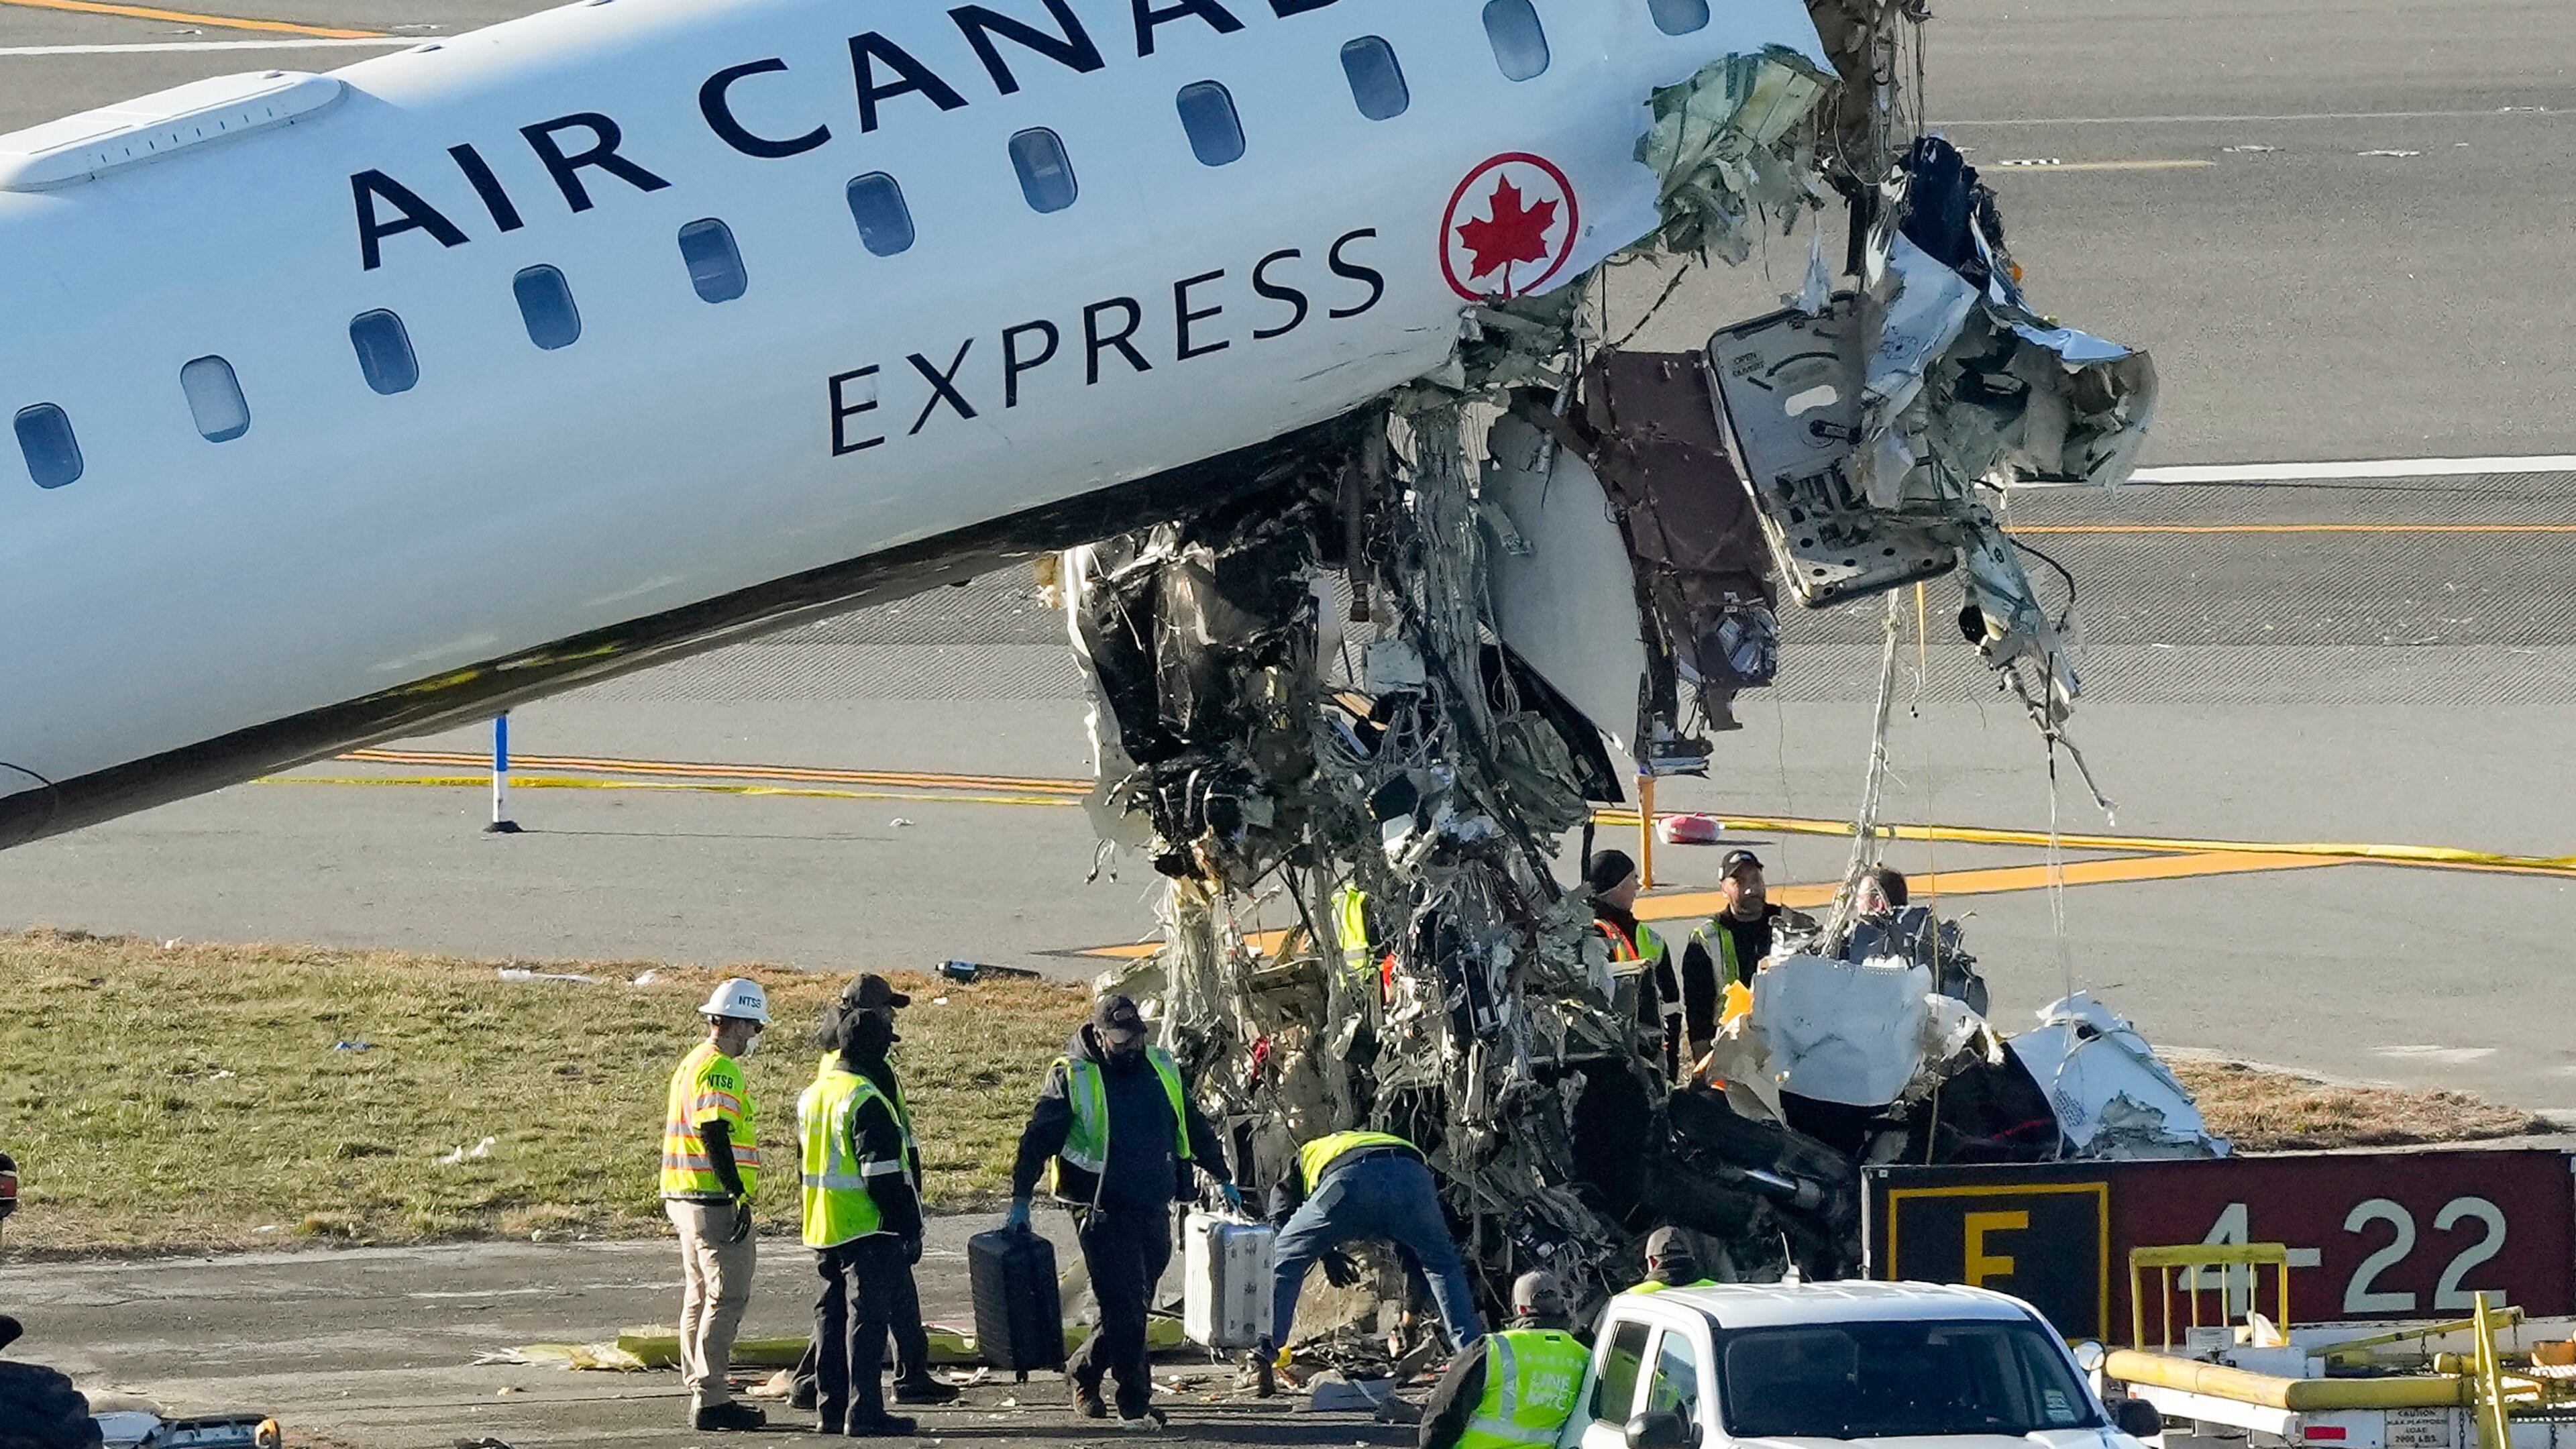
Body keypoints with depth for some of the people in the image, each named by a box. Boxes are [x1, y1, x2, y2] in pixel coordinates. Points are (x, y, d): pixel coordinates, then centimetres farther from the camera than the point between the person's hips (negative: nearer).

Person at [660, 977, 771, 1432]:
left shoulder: (691, 1064, 17)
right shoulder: (718, 1070, -15)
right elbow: (715, 1136, -23)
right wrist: (740, 1195, -22)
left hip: (685, 1198, 11)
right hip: (714, 1201, -11)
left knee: (701, 1298, 15)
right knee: (727, 1297, -8)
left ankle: (701, 1392, 20)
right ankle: (711, 1399, -10)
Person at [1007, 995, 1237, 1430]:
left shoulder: (1161, 1068, 11)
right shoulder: (1071, 1077, -5)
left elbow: (1194, 1127, 23)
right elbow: (1037, 1140, -5)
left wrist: (1222, 1179, 26)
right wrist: (1020, 1202, -11)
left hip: (1154, 1210, 6)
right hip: (1103, 1211, -6)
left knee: (1133, 1309, 11)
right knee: (1124, 1310, -10)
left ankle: (1082, 1371, 32)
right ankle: (1134, 1405, -4)